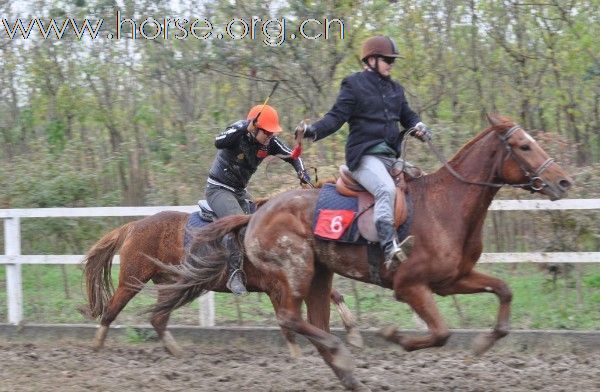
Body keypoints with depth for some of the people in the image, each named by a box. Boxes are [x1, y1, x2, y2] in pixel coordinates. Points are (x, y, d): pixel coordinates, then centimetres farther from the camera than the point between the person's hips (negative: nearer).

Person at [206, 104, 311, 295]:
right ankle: (235, 274, -30)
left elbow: (292, 156, 8)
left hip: (240, 191, 8)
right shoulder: (237, 133, -20)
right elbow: (219, 142, -41)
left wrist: (302, 172, -11)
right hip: (218, 189, -8)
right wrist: (243, 128, -47)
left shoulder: (269, 143, -3)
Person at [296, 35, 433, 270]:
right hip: (365, 156, -8)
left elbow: (407, 116, 31)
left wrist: (419, 127, 7)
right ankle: (390, 250, -46)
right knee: (386, 190, -33)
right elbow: (336, 117, -5)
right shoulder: (354, 85, 1)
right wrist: (313, 131, -24)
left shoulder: (395, 89, 21)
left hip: (391, 157, 8)